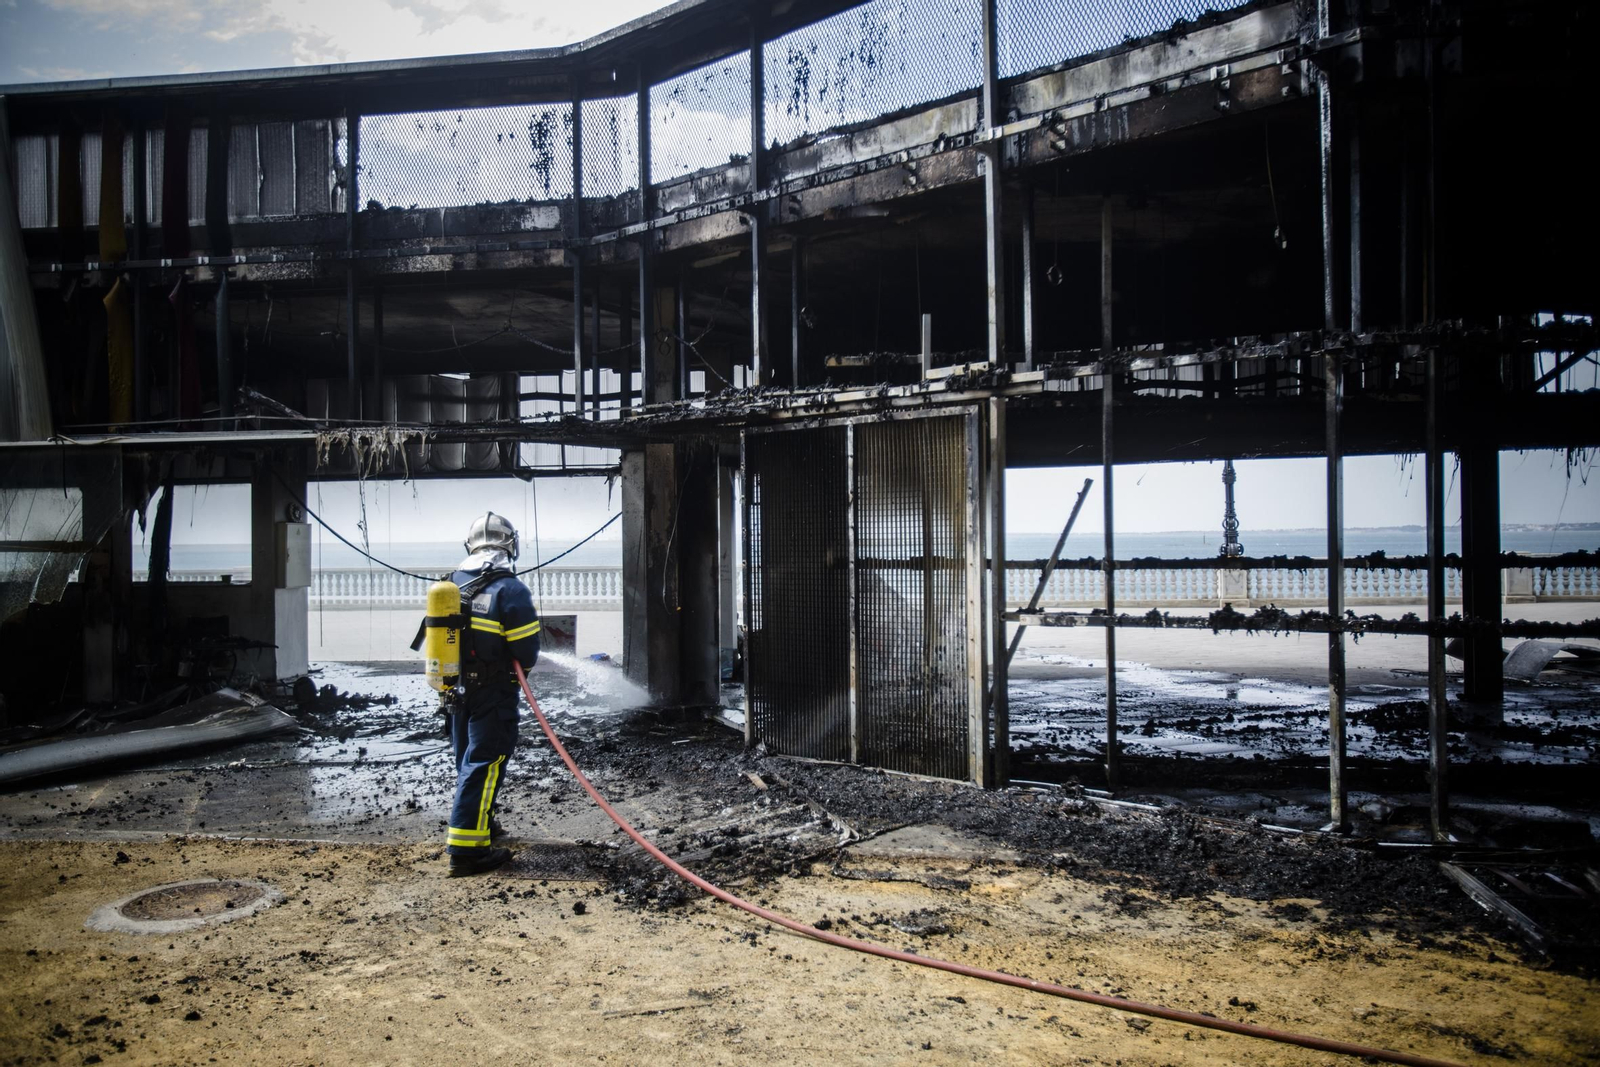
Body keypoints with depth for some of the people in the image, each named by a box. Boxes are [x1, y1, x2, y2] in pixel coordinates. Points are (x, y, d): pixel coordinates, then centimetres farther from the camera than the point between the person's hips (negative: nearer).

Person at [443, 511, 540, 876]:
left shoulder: (450, 584, 3)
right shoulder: (511, 590, -17)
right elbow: (527, 651, -16)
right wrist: (516, 672, 6)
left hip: (457, 690, 7)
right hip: (493, 694, -7)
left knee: (468, 758, 20)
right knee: (484, 764, -3)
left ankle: (479, 822, 36)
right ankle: (465, 846, -4)